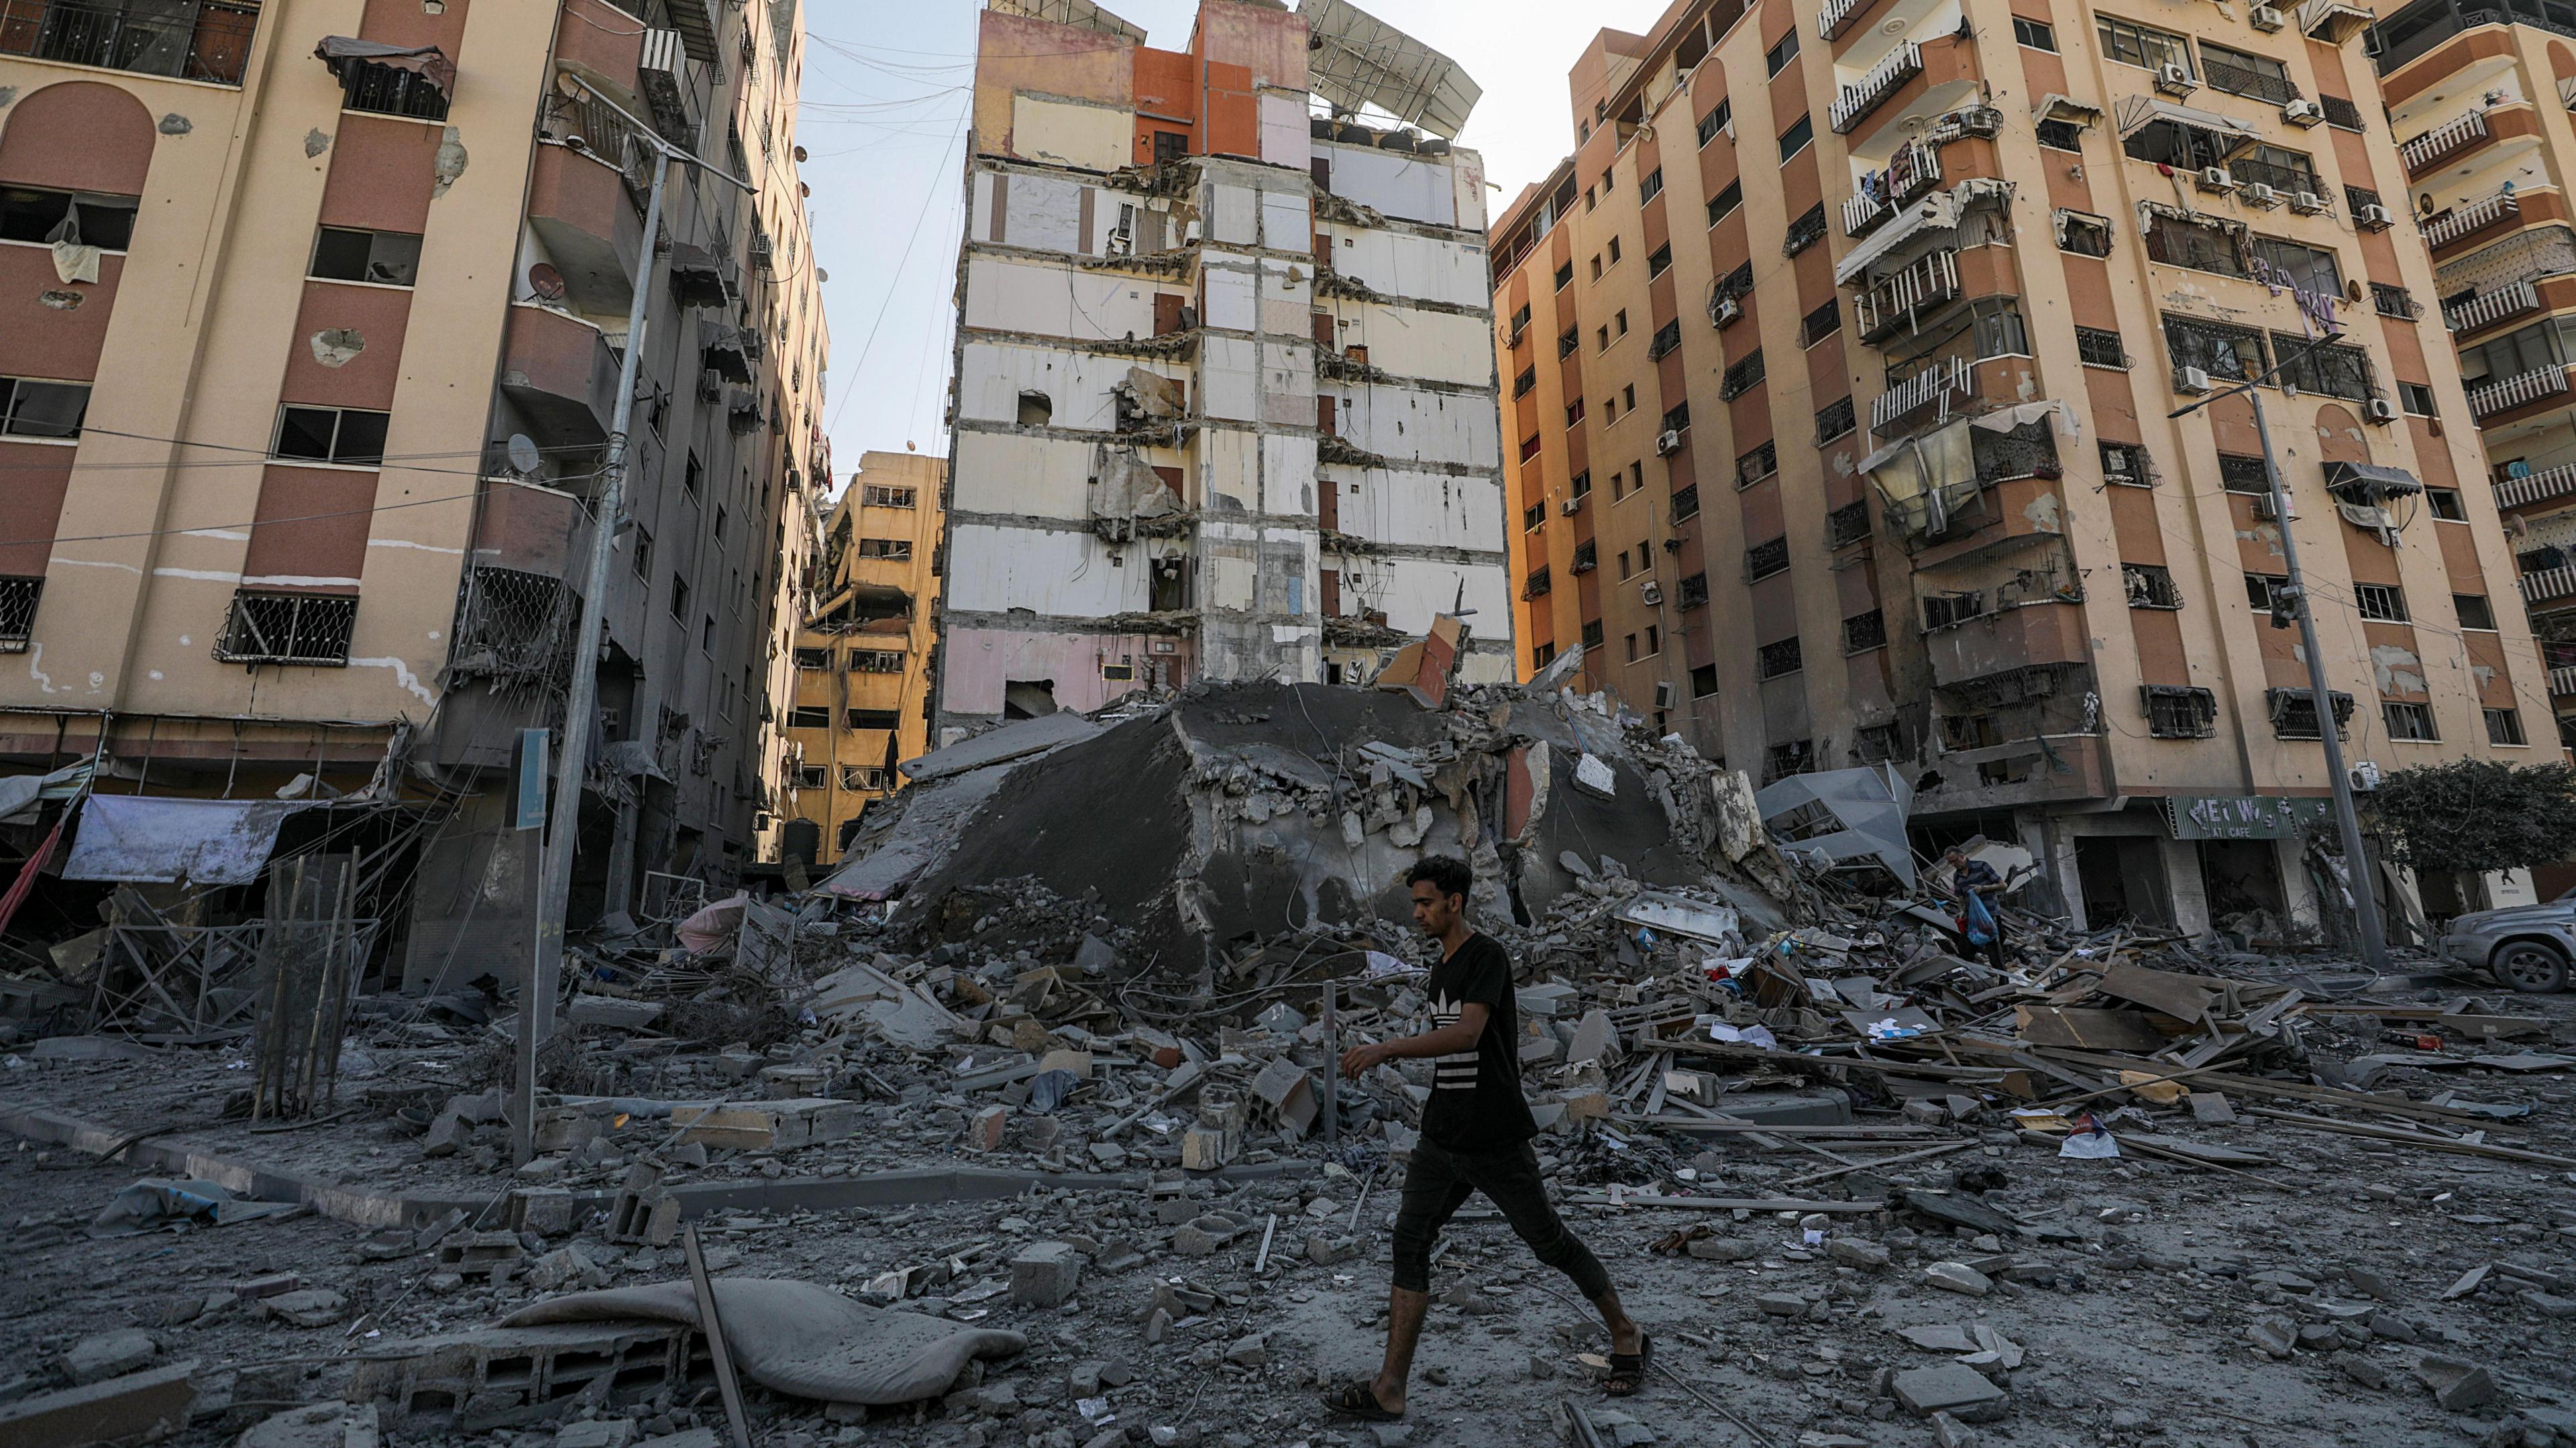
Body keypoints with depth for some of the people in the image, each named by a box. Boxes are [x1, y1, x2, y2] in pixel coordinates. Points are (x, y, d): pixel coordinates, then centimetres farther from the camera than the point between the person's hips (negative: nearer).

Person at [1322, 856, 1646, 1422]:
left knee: (1550, 1242, 9)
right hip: (1441, 1140, 7)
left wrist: (1386, 1048, -35)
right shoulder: (1441, 966, 12)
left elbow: (1468, 1035, -29)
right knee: (1409, 1242, -1)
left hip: (1496, 1142, -7)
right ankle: (1390, 1389, 5)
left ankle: (1628, 1337, 33)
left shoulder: (1489, 955, -16)